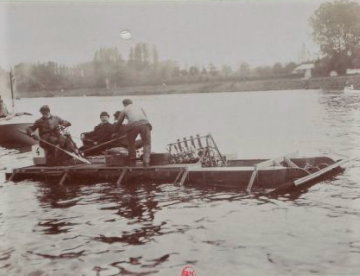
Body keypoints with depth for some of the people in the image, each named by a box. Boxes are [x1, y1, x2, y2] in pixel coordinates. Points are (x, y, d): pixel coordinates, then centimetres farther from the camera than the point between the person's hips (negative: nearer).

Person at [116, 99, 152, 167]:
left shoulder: (125, 110, 28)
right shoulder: (139, 107, 34)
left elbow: (119, 122, 32)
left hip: (133, 125, -1)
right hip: (144, 123, 1)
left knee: (131, 143, 20)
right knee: (147, 143, 10)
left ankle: (132, 162, 24)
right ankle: (146, 162, -4)